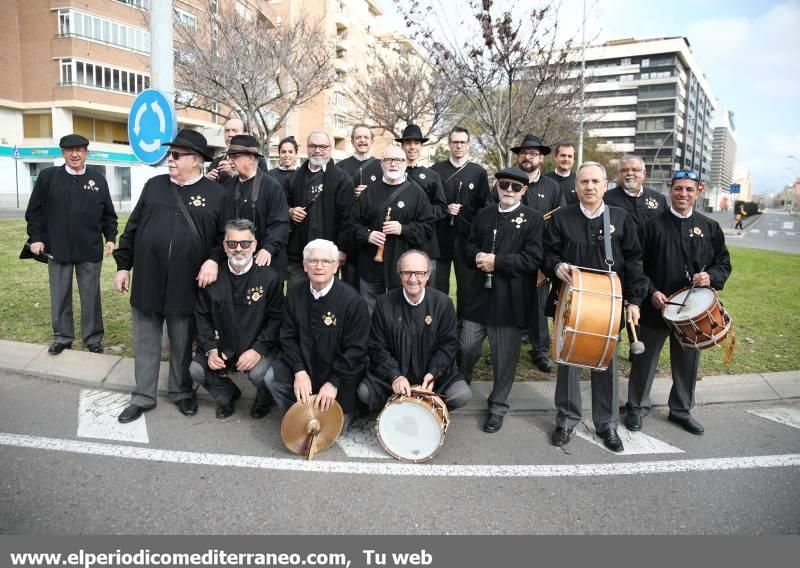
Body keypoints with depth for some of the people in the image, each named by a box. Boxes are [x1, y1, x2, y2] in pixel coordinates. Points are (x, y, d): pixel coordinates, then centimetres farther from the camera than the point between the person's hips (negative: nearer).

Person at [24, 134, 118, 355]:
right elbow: (34, 210, 4)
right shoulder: (48, 176, 1)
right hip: (57, 249, 0)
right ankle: (62, 337, 24)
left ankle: (93, 338, 19)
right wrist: (36, 237, -2)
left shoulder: (98, 179, 3)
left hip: (90, 249, 0)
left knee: (91, 296, 7)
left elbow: (108, 213, 8)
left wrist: (110, 238, 1)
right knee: (59, 296, 10)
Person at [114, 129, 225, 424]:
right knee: (145, 342, 12)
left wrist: (214, 259, -16)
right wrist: (123, 265, 8)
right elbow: (132, 228, 10)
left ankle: (182, 392, 31)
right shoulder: (153, 186, 7)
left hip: (186, 285, -3)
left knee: (182, 344, 12)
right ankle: (143, 396, 26)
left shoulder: (216, 193, -2)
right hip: (147, 281, 3)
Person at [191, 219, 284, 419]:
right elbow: (202, 317, 4)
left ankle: (264, 398, 11)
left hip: (258, 347, -3)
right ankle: (228, 395, 18)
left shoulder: (270, 277, -10)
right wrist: (210, 349, -9)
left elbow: (276, 319, -10)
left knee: (259, 374, -29)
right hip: (223, 347, 4)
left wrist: (258, 349, -21)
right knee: (196, 370, -16)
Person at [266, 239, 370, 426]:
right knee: (272, 378, -15)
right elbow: (287, 336, -2)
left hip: (339, 375, -4)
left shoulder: (352, 300, -19)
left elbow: (356, 349, -17)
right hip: (304, 367, 4)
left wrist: (334, 383, -21)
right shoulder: (295, 293, -3)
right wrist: (299, 372, -15)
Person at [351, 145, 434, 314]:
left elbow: (428, 227, -1)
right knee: (369, 314, 9)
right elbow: (355, 223, 9)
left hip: (403, 267, -2)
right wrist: (367, 235, -11)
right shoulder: (370, 192, 10)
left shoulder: (416, 192, 4)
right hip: (371, 266, 2)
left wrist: (403, 230, -14)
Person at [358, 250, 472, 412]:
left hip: (436, 371, 0)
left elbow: (449, 343, -4)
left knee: (462, 395, -22)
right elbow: (378, 347, -6)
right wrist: (395, 376, -20)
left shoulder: (443, 302, -9)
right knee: (364, 392, -22)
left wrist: (433, 373, -18)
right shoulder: (385, 303, -9)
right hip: (392, 372, 0)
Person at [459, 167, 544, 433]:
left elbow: (533, 259, -12)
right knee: (466, 349, 10)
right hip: (479, 295, 4)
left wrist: (497, 261, -17)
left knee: (505, 357, 6)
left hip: (510, 300, -3)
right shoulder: (483, 215, 13)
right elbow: (470, 246, 17)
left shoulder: (533, 218, -2)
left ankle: (498, 407, 24)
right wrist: (477, 257, -6)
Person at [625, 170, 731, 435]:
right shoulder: (653, 226, -3)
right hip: (655, 306, -2)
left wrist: (710, 276, -12)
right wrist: (651, 291, -15)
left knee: (688, 362, 14)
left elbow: (724, 264, 10)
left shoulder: (710, 228, 5)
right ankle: (637, 407, 25)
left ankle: (682, 410, 33)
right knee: (645, 359, 8)